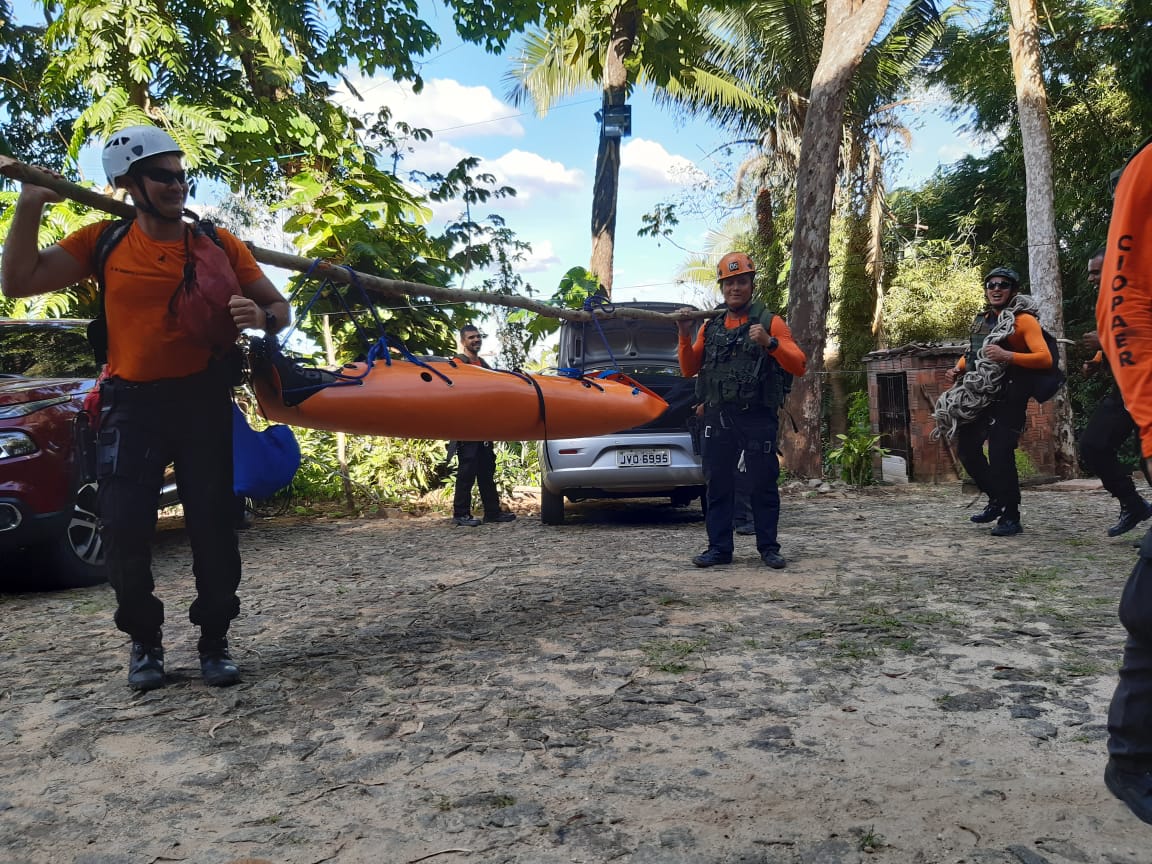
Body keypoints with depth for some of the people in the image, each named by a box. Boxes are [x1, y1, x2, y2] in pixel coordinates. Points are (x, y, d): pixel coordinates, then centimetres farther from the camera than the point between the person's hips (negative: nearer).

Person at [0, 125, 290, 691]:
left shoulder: (218, 243, 2)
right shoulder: (103, 241, 5)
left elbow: (279, 307, 3)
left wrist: (260, 316, -20)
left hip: (204, 399, -1)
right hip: (131, 403, 1)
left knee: (212, 525, 1)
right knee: (124, 529, -1)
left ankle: (214, 640, 17)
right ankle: (144, 641, 20)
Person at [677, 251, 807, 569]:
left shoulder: (770, 322, 3)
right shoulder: (710, 326, 14)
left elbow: (798, 365, -5)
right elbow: (689, 370, 13)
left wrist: (770, 343, -21)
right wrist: (685, 336, -2)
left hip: (758, 416, -3)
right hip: (719, 416, 3)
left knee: (763, 483, 2)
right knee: (717, 484, 5)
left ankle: (768, 547, 14)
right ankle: (719, 548, 13)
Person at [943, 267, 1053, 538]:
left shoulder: (1024, 320, -5)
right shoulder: (981, 320, 16)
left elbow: (1045, 358, -16)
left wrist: (1007, 356, -29)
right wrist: (959, 369, 11)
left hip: (1008, 398, -8)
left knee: (1000, 455, -14)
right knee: (967, 449, 11)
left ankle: (1011, 517, -1)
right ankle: (996, 500, 29)